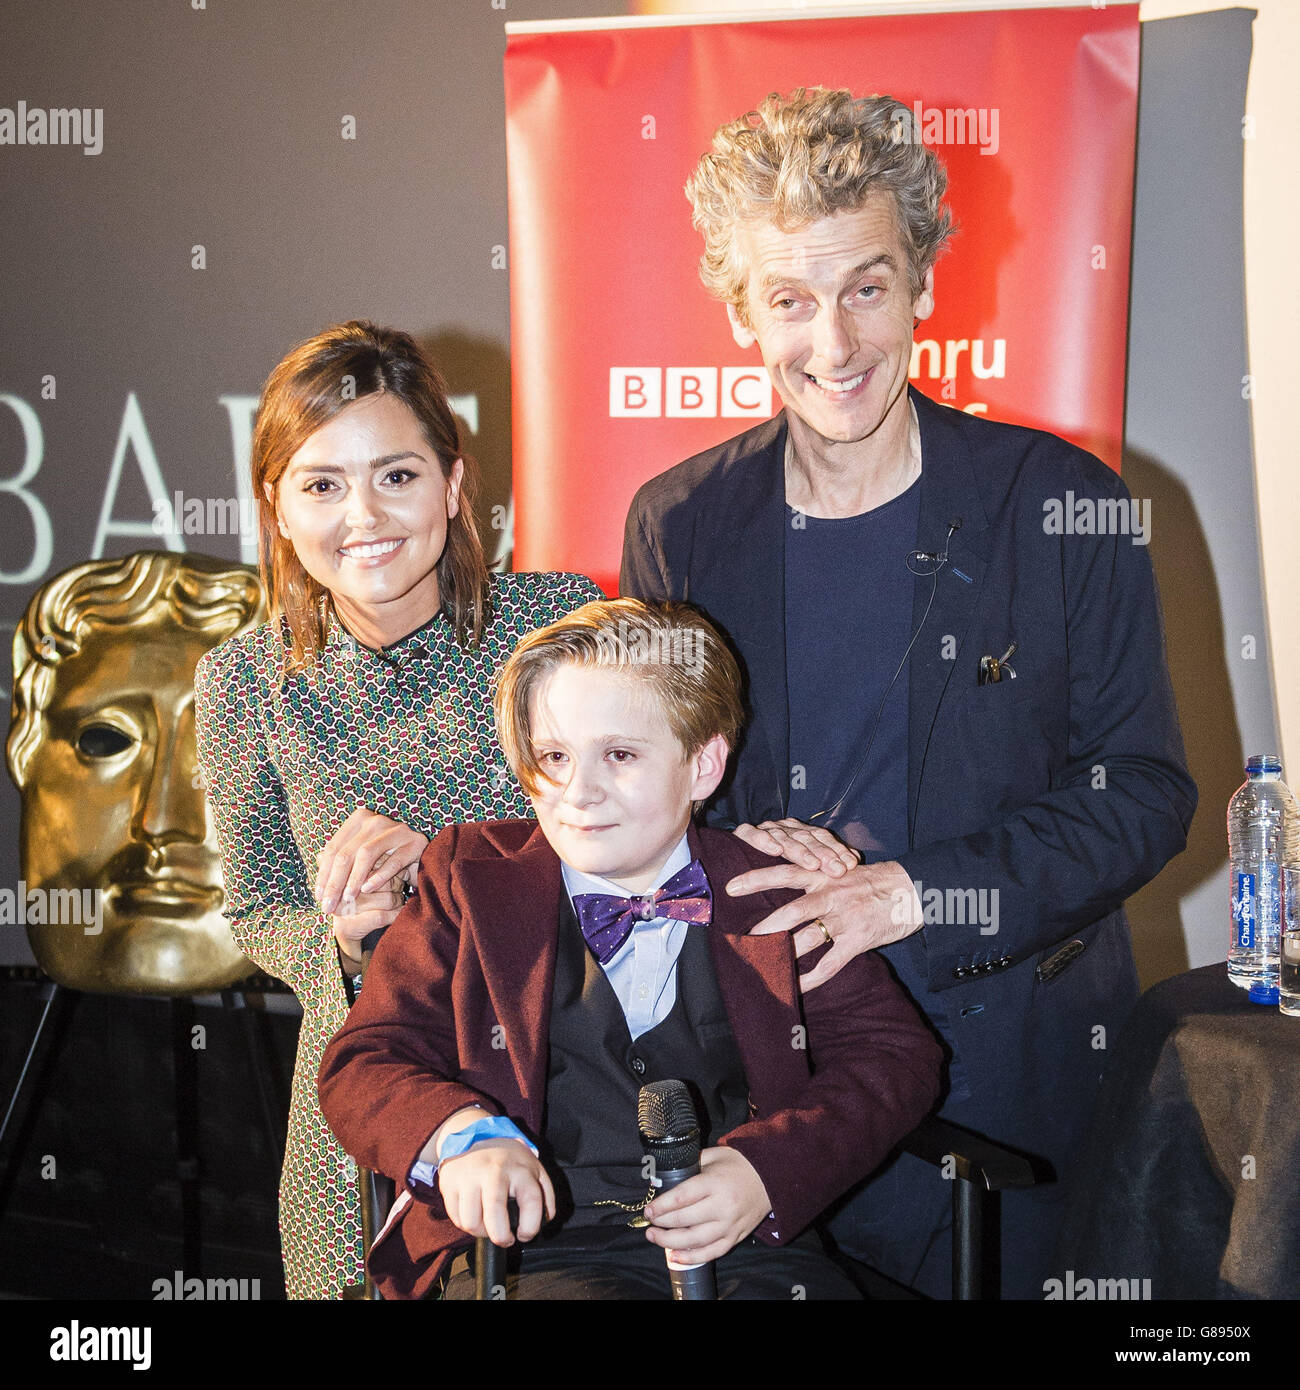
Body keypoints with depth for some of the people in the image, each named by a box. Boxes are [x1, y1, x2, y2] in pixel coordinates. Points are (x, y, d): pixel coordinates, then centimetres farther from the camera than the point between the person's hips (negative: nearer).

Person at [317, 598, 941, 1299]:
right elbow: (363, 1065, 6)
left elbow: (895, 1053, 9)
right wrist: (464, 1135, -17)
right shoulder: (469, 879, 10)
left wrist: (768, 1169, -9)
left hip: (748, 1247, 2)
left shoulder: (777, 889, 11)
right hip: (535, 1251, -2)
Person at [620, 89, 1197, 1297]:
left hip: (1005, 1064, -1)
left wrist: (913, 894, -17)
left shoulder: (1061, 507, -7)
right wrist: (737, 872, -13)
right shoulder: (678, 525, 0)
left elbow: (1143, 793, -6)